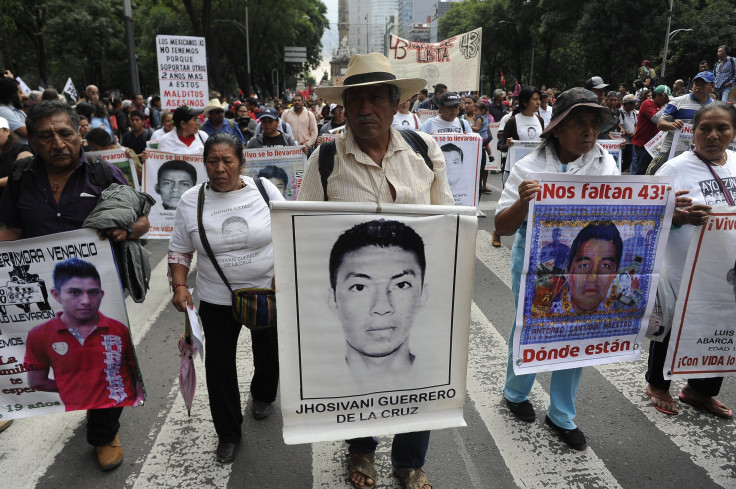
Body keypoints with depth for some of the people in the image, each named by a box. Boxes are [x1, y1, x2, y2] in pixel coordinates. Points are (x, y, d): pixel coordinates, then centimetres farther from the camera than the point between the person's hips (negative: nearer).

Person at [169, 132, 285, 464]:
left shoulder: (264, 189, -8)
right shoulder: (191, 200, -5)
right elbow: (180, 250, 2)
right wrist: (179, 286, -11)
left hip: (269, 292, 0)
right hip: (217, 299, 0)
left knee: (267, 351, 19)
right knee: (219, 362, 6)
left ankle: (263, 395, 52)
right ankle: (228, 433, 27)